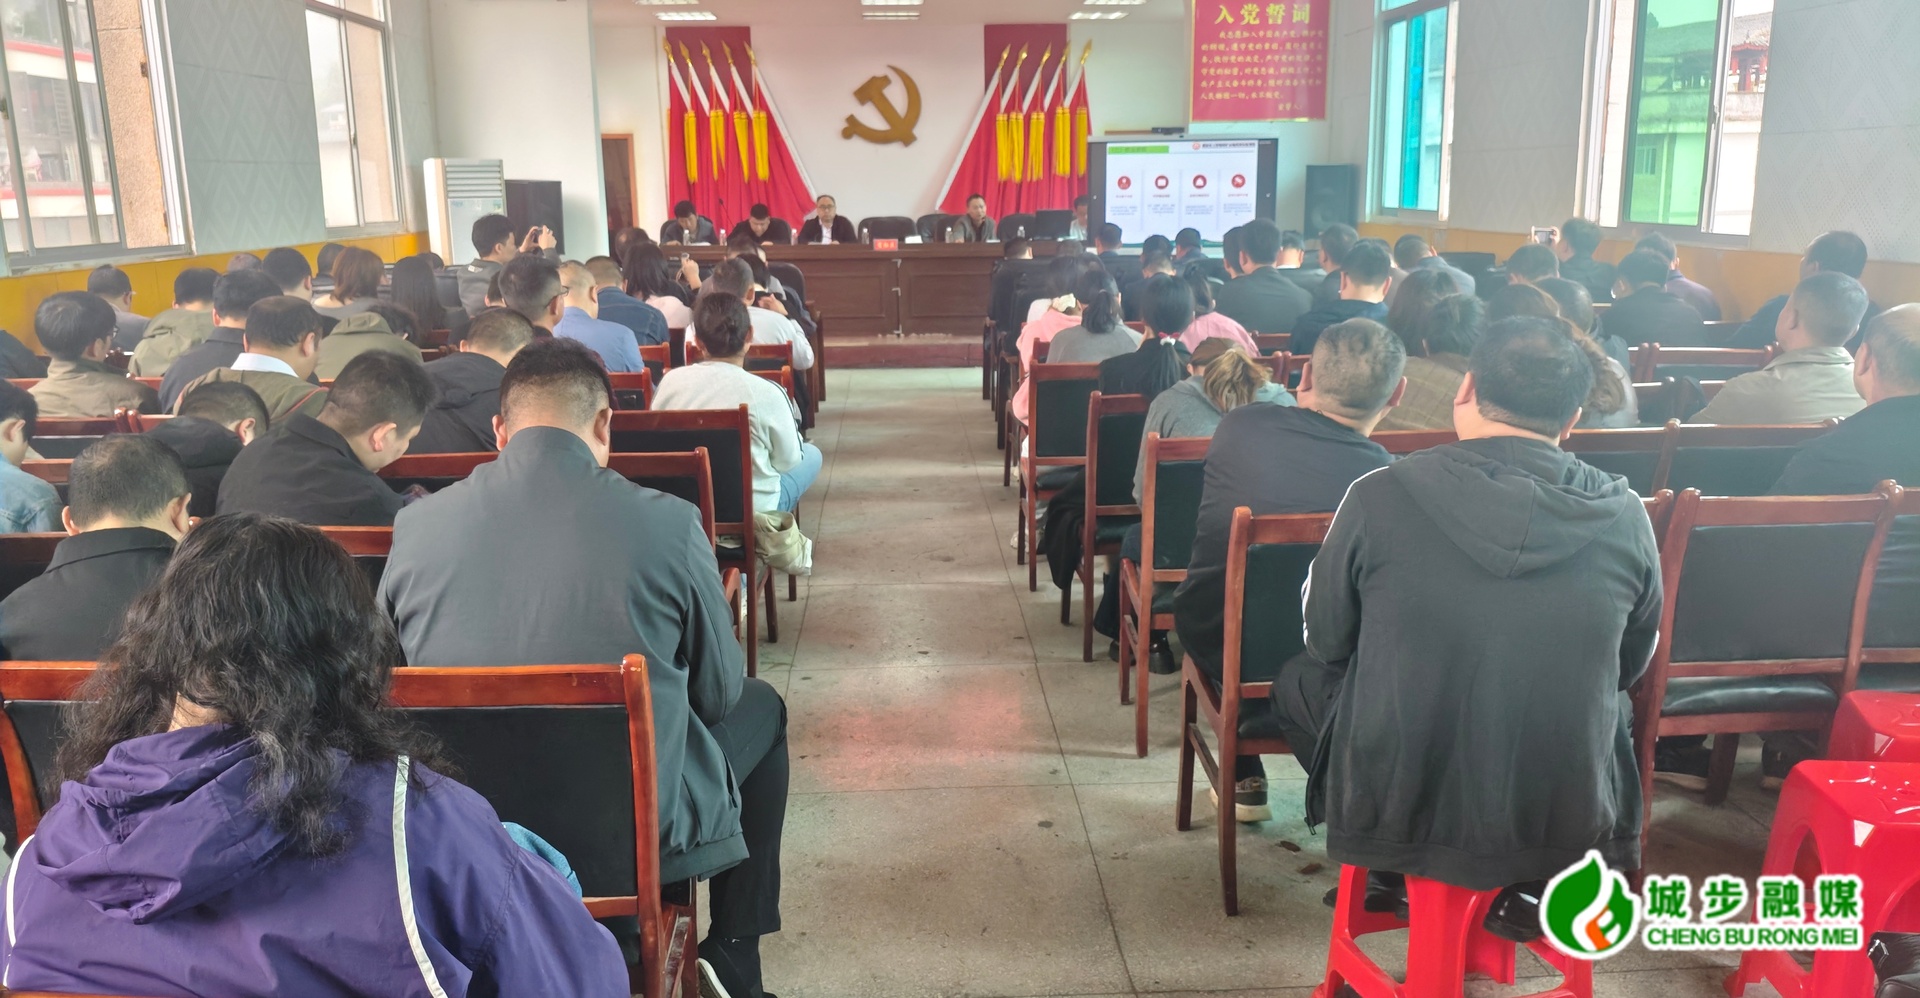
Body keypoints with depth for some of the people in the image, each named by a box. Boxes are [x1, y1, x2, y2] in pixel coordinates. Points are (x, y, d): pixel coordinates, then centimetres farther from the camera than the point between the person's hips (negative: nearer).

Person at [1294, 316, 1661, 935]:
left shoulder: (1380, 496, -15)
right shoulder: (1626, 518, -9)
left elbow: (1326, 643, 0)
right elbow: (1632, 667, 7)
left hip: (1394, 811, -1)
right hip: (1570, 827, 2)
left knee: (1297, 680, 26)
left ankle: (1385, 874, 25)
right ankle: (1540, 882, 19)